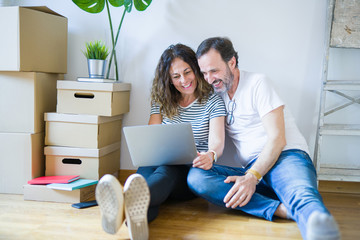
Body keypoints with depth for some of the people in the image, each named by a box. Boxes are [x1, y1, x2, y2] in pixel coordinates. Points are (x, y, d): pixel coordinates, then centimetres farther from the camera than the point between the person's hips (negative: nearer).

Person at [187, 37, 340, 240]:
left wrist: (252, 177, -21)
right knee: (196, 176, -24)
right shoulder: (217, 93, 17)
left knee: (303, 195, -40)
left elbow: (277, 139, -8)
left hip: (286, 157, -5)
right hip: (252, 168, 5)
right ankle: (282, 209, -36)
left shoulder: (257, 83, 0)